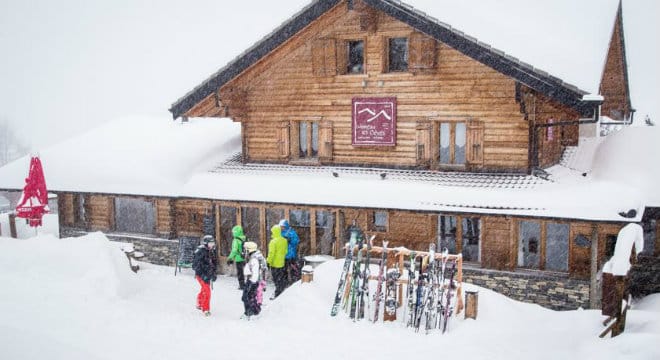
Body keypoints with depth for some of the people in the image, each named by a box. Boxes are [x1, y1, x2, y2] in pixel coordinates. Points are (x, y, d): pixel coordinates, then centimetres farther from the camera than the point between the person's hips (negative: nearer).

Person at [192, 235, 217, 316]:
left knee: (204, 290, 24)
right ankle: (205, 309, -8)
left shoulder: (210, 252, 9)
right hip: (201, 274, -9)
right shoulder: (201, 251, -18)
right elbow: (197, 265, -23)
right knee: (207, 291, -15)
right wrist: (203, 275, -26)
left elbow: (213, 264, 19)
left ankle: (200, 304, 45)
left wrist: (213, 274, 9)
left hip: (207, 275, 9)